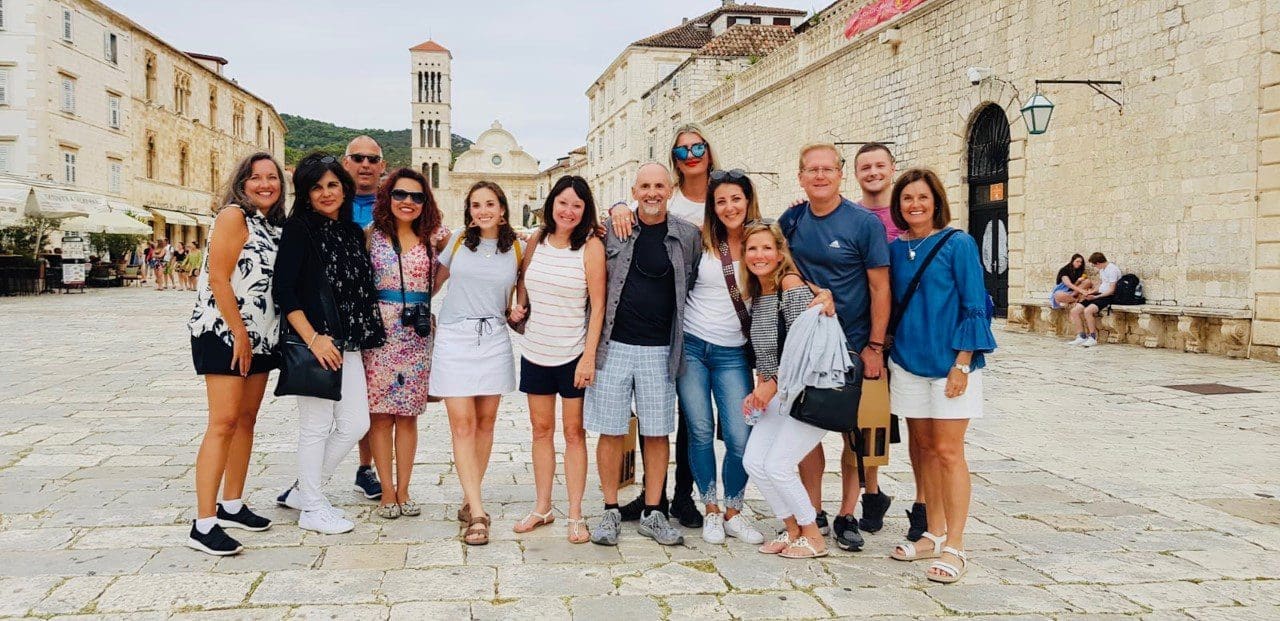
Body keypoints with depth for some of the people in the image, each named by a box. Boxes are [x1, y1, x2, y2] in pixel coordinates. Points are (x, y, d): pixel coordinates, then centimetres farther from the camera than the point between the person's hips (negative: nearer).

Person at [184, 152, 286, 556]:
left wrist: (253, 336, 10)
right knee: (223, 423, -11)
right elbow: (218, 278, -17)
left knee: (246, 420, 12)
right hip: (224, 333, -8)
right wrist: (239, 333, -18)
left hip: (260, 336, 8)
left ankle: (232, 506, 24)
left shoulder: (275, 225, 14)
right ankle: (203, 525, -9)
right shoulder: (233, 216, -10)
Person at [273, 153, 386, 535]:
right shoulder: (299, 229, -6)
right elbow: (283, 290, -13)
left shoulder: (352, 232, 13)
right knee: (316, 427, 2)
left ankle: (303, 490, 26)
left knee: (355, 424, 10)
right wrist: (313, 339, -19)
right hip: (314, 342, -7)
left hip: (349, 345, 7)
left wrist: (364, 338, 10)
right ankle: (312, 508, 17)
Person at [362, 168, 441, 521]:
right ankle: (387, 492, 10)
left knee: (408, 415, 7)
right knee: (381, 414, 1)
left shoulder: (429, 243, 11)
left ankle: (403, 492, 15)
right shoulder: (371, 236, 1)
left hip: (417, 336, 3)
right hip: (380, 332, -3)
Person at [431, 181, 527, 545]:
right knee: (462, 424, -8)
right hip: (454, 338, -1)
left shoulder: (515, 249, 4)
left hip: (494, 340, 1)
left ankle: (469, 498, 20)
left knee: (485, 422, 6)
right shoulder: (459, 240, 4)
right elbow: (437, 277, 14)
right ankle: (478, 513, -7)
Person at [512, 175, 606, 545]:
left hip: (573, 355, -5)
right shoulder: (537, 241, 3)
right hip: (534, 351, 5)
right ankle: (542, 507, 25)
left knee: (574, 432, 4)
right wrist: (519, 305, 1)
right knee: (541, 430, 13)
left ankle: (575, 514, 13)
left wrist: (589, 356, -16)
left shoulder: (591, 246, -11)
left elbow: (597, 305, -12)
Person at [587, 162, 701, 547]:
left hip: (660, 350, 1)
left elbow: (693, 287, 13)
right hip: (614, 345, 0)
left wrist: (685, 337, 8)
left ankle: (652, 514, 18)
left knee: (657, 432, 6)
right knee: (611, 431, 4)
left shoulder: (688, 236, 3)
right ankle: (611, 512, 17)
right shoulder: (611, 228, 1)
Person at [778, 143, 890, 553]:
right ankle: (812, 513, 20)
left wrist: (875, 346, -12)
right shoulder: (791, 220, 2)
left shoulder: (865, 223, -9)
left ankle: (847, 517, 15)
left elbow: (880, 287, -9)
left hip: (853, 346, -3)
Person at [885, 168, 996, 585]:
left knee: (947, 451, -4)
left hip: (949, 362, -5)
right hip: (907, 361, 5)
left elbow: (974, 308, -7)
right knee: (925, 448, 10)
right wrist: (886, 354, 6)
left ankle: (954, 546, 2)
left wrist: (962, 364, -13)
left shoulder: (958, 245, -6)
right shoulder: (895, 249, 8)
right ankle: (934, 534, 21)